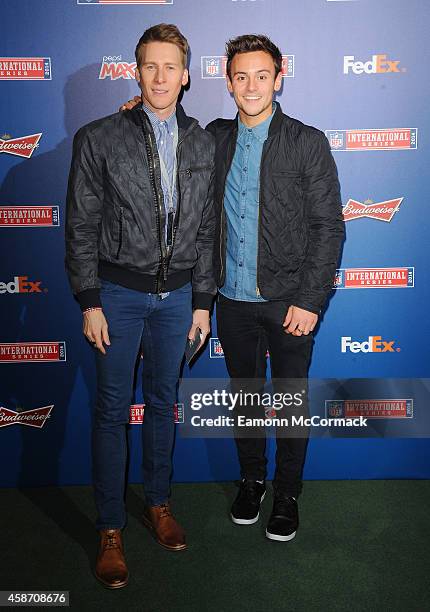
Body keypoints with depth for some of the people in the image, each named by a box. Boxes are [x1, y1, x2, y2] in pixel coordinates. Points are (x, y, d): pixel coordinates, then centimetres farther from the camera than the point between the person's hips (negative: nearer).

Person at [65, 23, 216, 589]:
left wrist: (202, 300, 6)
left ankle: (159, 503, 32)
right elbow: (81, 227, -5)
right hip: (119, 293, -3)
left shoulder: (202, 144, 6)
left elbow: (206, 228, 8)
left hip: (176, 296, 3)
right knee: (113, 410, 3)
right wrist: (90, 303, -9)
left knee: (163, 402, 14)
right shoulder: (99, 139, -4)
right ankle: (111, 530, 16)